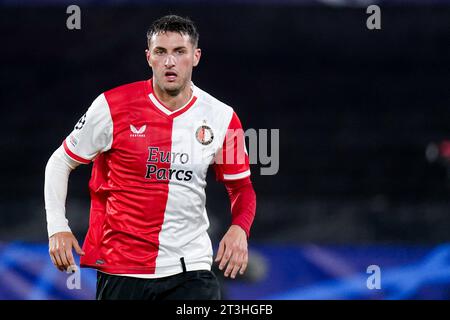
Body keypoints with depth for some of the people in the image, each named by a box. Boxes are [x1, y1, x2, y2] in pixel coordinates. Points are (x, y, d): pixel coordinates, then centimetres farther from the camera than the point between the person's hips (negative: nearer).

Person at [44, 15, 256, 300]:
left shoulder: (221, 117, 1)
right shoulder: (113, 106, -5)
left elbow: (242, 187, 13)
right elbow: (60, 162, 6)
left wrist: (239, 228, -8)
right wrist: (57, 227, -5)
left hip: (191, 270, 1)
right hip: (119, 270, -1)